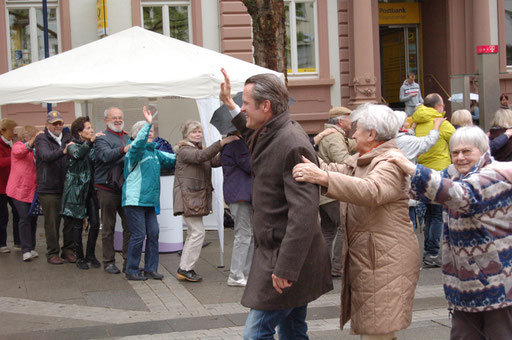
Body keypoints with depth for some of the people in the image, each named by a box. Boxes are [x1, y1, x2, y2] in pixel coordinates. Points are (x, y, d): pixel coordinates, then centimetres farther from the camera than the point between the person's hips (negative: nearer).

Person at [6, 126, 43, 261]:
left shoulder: (34, 150, 17)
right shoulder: (18, 146, -1)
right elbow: (20, 151, -25)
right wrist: (34, 139, -32)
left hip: (33, 191, 6)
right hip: (20, 190, -6)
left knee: (33, 219, 6)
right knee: (25, 218, -11)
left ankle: (31, 248, 17)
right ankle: (26, 250, -9)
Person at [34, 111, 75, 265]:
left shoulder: (67, 138, 13)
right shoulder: (41, 139, -2)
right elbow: (46, 156, -21)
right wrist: (63, 151, -38)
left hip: (67, 188, 4)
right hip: (49, 189, -4)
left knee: (71, 220, 6)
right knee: (52, 223, 2)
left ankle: (68, 250, 19)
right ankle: (52, 253, 13)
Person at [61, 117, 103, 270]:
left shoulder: (92, 146, 12)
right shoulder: (72, 145, -4)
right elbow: (77, 154, -28)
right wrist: (90, 141, -35)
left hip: (90, 189, 5)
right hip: (76, 189, -5)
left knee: (95, 223, 0)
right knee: (78, 225, 0)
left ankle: (90, 255, 16)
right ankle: (79, 257, 11)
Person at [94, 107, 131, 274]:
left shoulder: (128, 137, 17)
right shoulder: (102, 138, -5)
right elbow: (106, 155, -26)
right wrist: (123, 150, -42)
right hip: (107, 189, -5)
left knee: (130, 226, 5)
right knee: (108, 227, 3)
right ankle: (109, 262, 12)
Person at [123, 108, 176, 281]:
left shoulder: (154, 152, 17)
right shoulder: (134, 151, -7)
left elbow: (170, 159, 29)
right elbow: (139, 143, -28)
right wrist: (148, 124, -34)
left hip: (150, 200, 8)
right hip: (134, 200, -8)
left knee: (153, 233, 6)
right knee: (138, 235, -6)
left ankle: (151, 269, 14)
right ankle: (131, 271, 5)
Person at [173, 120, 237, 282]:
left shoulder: (200, 149, 21)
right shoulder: (184, 150, -7)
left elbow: (215, 161, 6)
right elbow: (201, 156, -27)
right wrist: (222, 142, -33)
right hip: (188, 197, -10)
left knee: (193, 233, 12)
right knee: (198, 232, -12)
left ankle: (185, 268, 18)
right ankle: (185, 269, -7)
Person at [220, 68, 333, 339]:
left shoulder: (293, 146, -22)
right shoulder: (272, 134, 9)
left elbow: (303, 213, -27)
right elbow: (253, 135, 38)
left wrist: (286, 268, -28)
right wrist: (229, 103, 36)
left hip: (286, 257, -10)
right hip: (277, 255, 10)